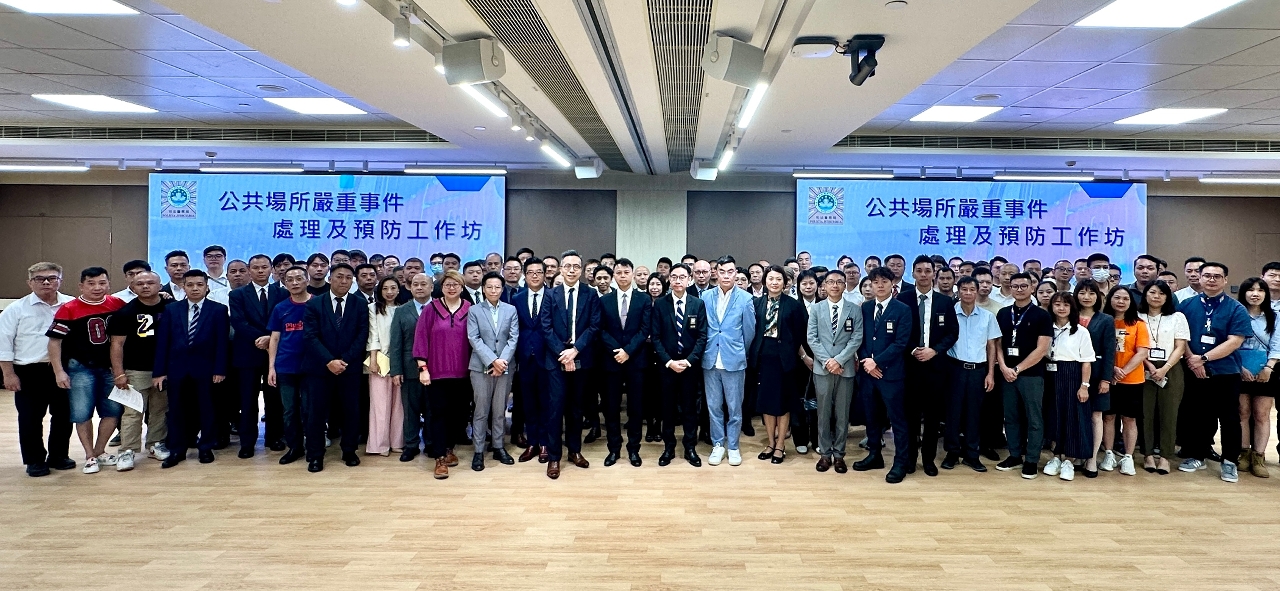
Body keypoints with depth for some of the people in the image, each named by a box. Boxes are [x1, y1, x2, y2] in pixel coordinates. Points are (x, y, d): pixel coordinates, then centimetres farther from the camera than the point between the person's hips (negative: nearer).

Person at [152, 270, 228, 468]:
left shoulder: (219, 310, 1)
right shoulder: (171, 309, 7)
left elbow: (222, 342, -3)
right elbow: (162, 342, 4)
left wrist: (220, 369, -9)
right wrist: (159, 371, -2)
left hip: (206, 369, -2)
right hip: (177, 368, 2)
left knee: (206, 409, 7)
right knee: (177, 410, 7)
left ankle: (206, 448, 19)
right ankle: (176, 450, 17)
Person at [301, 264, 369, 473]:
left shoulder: (360, 304, 4)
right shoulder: (314, 304, 1)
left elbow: (362, 336, -2)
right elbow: (310, 337, -7)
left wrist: (344, 361, -12)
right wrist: (329, 361, -17)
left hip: (350, 367, 1)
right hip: (320, 367, -1)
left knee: (351, 411, 6)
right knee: (316, 412, 3)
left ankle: (349, 451, 20)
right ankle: (315, 455, 15)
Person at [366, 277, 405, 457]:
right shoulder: (374, 309, 3)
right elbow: (373, 335, -1)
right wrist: (373, 359, -8)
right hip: (381, 360, -2)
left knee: (398, 402, 5)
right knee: (380, 403, 0)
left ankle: (397, 442, 13)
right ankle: (380, 444, 6)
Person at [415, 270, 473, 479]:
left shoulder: (469, 310, 2)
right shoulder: (430, 309, -1)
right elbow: (421, 338, -2)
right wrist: (423, 368, -7)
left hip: (462, 372, 2)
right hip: (437, 371, -2)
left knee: (459, 412, 9)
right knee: (439, 413, 0)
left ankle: (449, 448, 29)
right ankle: (440, 458, 5)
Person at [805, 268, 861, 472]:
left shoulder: (855, 310, 4)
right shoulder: (816, 309, 7)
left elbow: (857, 339, -4)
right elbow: (811, 338, 0)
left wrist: (839, 360, -14)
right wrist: (826, 361, -11)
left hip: (846, 369, 0)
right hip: (822, 368, 1)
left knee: (842, 414, 6)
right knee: (823, 413, 6)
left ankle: (838, 454, 16)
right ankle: (825, 453, 15)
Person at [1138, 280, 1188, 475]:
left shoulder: (1177, 317, 7)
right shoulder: (1137, 317, 7)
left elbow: (1180, 347, 1)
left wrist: (1164, 368, -11)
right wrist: (1149, 365, -12)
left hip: (1170, 370, 0)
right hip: (1143, 369, 0)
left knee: (1168, 412, -1)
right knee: (1146, 412, -1)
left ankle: (1165, 456, 5)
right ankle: (1148, 454, 6)